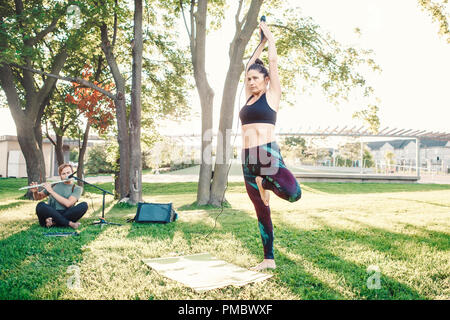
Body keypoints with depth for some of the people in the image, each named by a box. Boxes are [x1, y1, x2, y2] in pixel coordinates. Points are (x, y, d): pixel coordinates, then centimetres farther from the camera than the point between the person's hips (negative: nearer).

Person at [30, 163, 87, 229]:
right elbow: (37, 198, 22)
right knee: (40, 205, -30)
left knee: (84, 205, -27)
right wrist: (35, 192, -2)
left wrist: (51, 191, -10)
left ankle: (54, 222, -26)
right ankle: (69, 223, -27)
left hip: (65, 215, -2)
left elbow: (68, 203, -12)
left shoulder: (77, 188, 6)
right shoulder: (54, 185, 16)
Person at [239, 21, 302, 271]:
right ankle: (268, 260, 19)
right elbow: (249, 66, 29)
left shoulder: (271, 95, 3)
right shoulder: (249, 98, 18)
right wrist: (260, 43, 37)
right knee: (261, 212, 9)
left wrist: (269, 36, 21)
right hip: (248, 159, 6)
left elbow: (273, 61, 7)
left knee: (293, 194, -28)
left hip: (268, 153, -5)